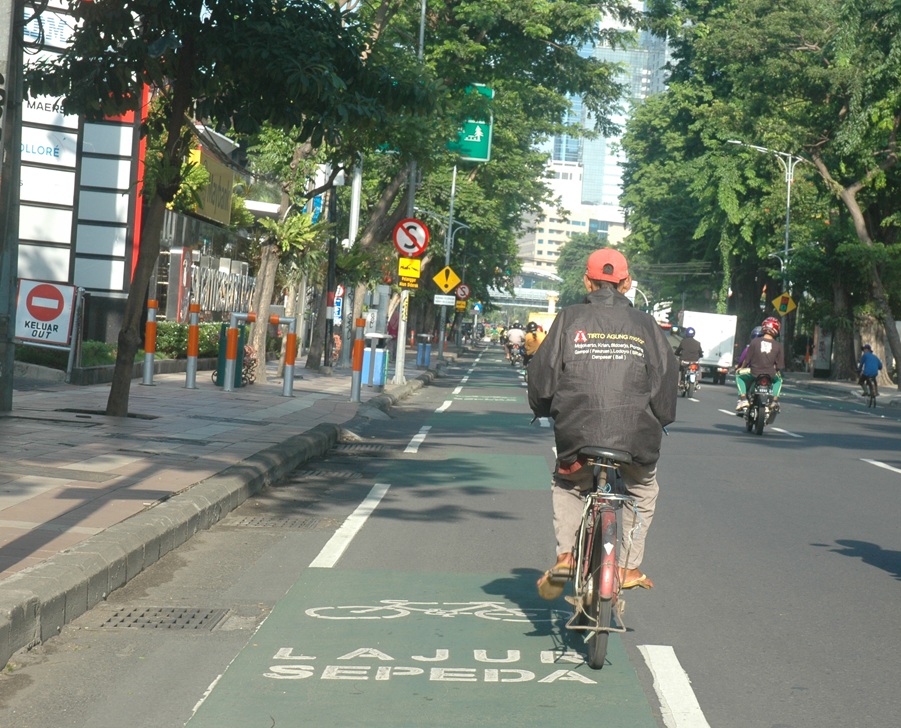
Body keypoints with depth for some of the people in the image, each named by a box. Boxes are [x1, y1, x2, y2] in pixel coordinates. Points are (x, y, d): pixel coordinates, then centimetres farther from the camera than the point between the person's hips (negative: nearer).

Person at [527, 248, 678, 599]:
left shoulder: (569, 319, 4)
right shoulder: (645, 325, 7)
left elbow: (542, 375, 4)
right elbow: (667, 377, 7)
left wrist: (542, 409, 23)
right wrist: (660, 421, 22)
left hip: (577, 436, 0)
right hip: (636, 437, 0)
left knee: (566, 488, 29)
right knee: (643, 492, 29)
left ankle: (565, 554, 11)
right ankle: (627, 566, 21)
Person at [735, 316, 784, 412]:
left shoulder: (754, 342, -6)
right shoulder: (778, 346, -2)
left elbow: (747, 359, 0)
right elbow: (780, 366, 1)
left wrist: (741, 368, 19)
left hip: (754, 374, -2)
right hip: (770, 376, 2)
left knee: (739, 376, 26)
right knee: (778, 380, 35)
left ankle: (743, 399, 10)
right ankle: (775, 400, 18)